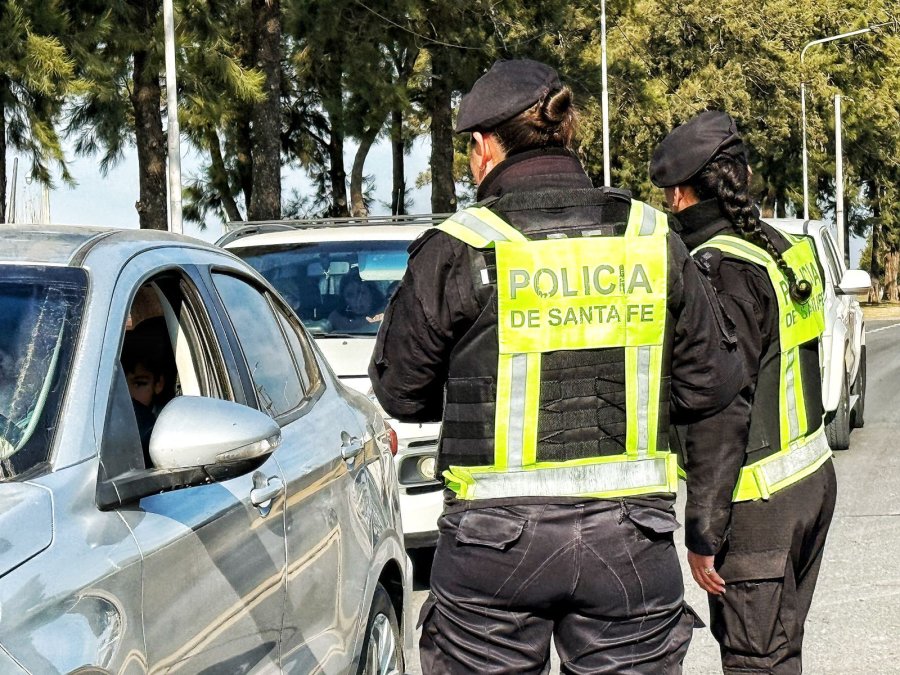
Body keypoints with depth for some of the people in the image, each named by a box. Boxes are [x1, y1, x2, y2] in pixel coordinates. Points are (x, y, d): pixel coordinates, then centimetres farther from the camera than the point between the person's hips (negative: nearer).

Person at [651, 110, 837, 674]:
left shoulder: (717, 269, -18)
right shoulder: (788, 249, 10)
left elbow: (719, 413, -21)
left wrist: (703, 532, -18)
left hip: (759, 501, -9)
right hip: (815, 479, 9)